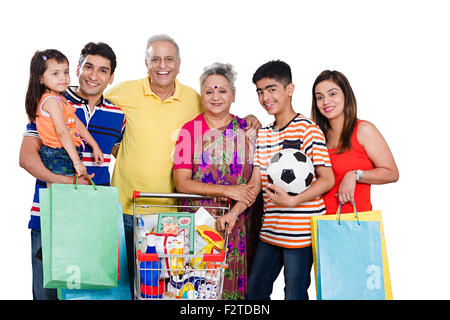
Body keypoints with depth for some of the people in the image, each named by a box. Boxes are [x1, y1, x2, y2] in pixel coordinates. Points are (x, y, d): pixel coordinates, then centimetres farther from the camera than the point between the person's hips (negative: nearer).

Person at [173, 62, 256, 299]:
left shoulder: (247, 129, 5)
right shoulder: (190, 130, 0)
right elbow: (182, 183, -6)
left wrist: (234, 213, -8)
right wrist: (228, 191, -14)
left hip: (238, 222, 1)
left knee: (233, 280, 2)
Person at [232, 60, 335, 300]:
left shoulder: (308, 129, -7)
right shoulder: (262, 135, 13)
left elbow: (327, 179, -10)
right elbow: (255, 183, 10)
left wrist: (292, 201, -22)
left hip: (301, 232, -6)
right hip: (269, 232, 7)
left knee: (295, 295, 4)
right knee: (254, 291, 15)